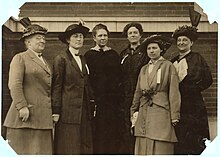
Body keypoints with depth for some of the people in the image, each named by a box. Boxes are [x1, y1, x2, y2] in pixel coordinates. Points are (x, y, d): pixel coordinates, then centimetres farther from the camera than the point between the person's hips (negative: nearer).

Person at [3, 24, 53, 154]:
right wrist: (22, 106, -20)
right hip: (25, 114, -7)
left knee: (42, 150, 5)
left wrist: (53, 112, 13)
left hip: (43, 117, 7)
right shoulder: (20, 58, -1)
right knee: (22, 150, -2)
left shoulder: (45, 62, 21)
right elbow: (14, 85, -12)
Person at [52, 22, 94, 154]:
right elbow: (56, 87, -6)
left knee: (86, 147, 5)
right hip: (69, 111, -6)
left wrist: (92, 107, 10)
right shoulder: (61, 59, -2)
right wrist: (56, 111, -11)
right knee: (68, 148, -3)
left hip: (85, 111, 6)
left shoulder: (83, 59, 17)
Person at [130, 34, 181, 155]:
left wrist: (174, 116, -9)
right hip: (143, 113, 5)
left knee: (160, 149, -6)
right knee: (143, 148, 3)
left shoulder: (168, 66, 2)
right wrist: (134, 111, 11)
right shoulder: (144, 69, 18)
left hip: (161, 112, -5)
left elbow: (174, 92, -3)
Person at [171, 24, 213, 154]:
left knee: (194, 141, -5)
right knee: (178, 143, 3)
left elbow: (207, 80, -5)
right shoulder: (173, 62, 16)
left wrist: (190, 89, -6)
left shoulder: (197, 59, 2)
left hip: (193, 106, -5)